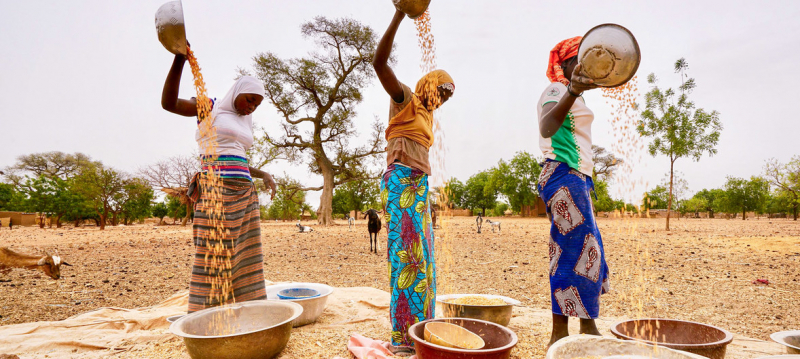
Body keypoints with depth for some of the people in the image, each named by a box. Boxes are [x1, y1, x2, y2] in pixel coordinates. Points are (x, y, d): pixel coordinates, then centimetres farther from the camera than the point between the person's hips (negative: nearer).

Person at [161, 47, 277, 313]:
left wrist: (264, 175, 14)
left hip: (244, 194, 7)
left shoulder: (245, 124, 22)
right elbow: (169, 103, -12)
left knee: (243, 257, 4)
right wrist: (180, 60, -22)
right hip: (215, 191, -7)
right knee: (214, 257, -8)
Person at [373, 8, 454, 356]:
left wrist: (423, 200, 25)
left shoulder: (426, 116, 25)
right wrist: (399, 15, -18)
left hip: (418, 188, 9)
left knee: (419, 258, 8)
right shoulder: (404, 97, 2)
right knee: (408, 255, -12)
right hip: (400, 184, -9)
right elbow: (379, 62, -14)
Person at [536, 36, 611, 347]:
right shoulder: (556, 90, -9)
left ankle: (588, 327, 20)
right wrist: (573, 91, -48)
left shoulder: (568, 94, 24)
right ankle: (560, 335, -7)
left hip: (574, 178, 11)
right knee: (576, 252, -12)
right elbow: (546, 128, -30)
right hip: (565, 175, -11)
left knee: (589, 250, 12)